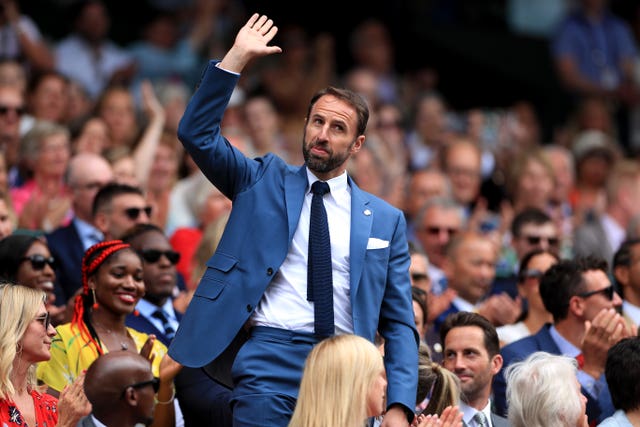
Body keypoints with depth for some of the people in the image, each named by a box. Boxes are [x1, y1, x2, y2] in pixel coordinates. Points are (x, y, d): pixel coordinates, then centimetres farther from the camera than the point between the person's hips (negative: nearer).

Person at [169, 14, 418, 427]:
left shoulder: (386, 220, 13)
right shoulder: (265, 181, 14)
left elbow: (398, 325, 10)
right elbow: (197, 133, 1)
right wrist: (237, 59, -6)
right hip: (272, 354, -1)